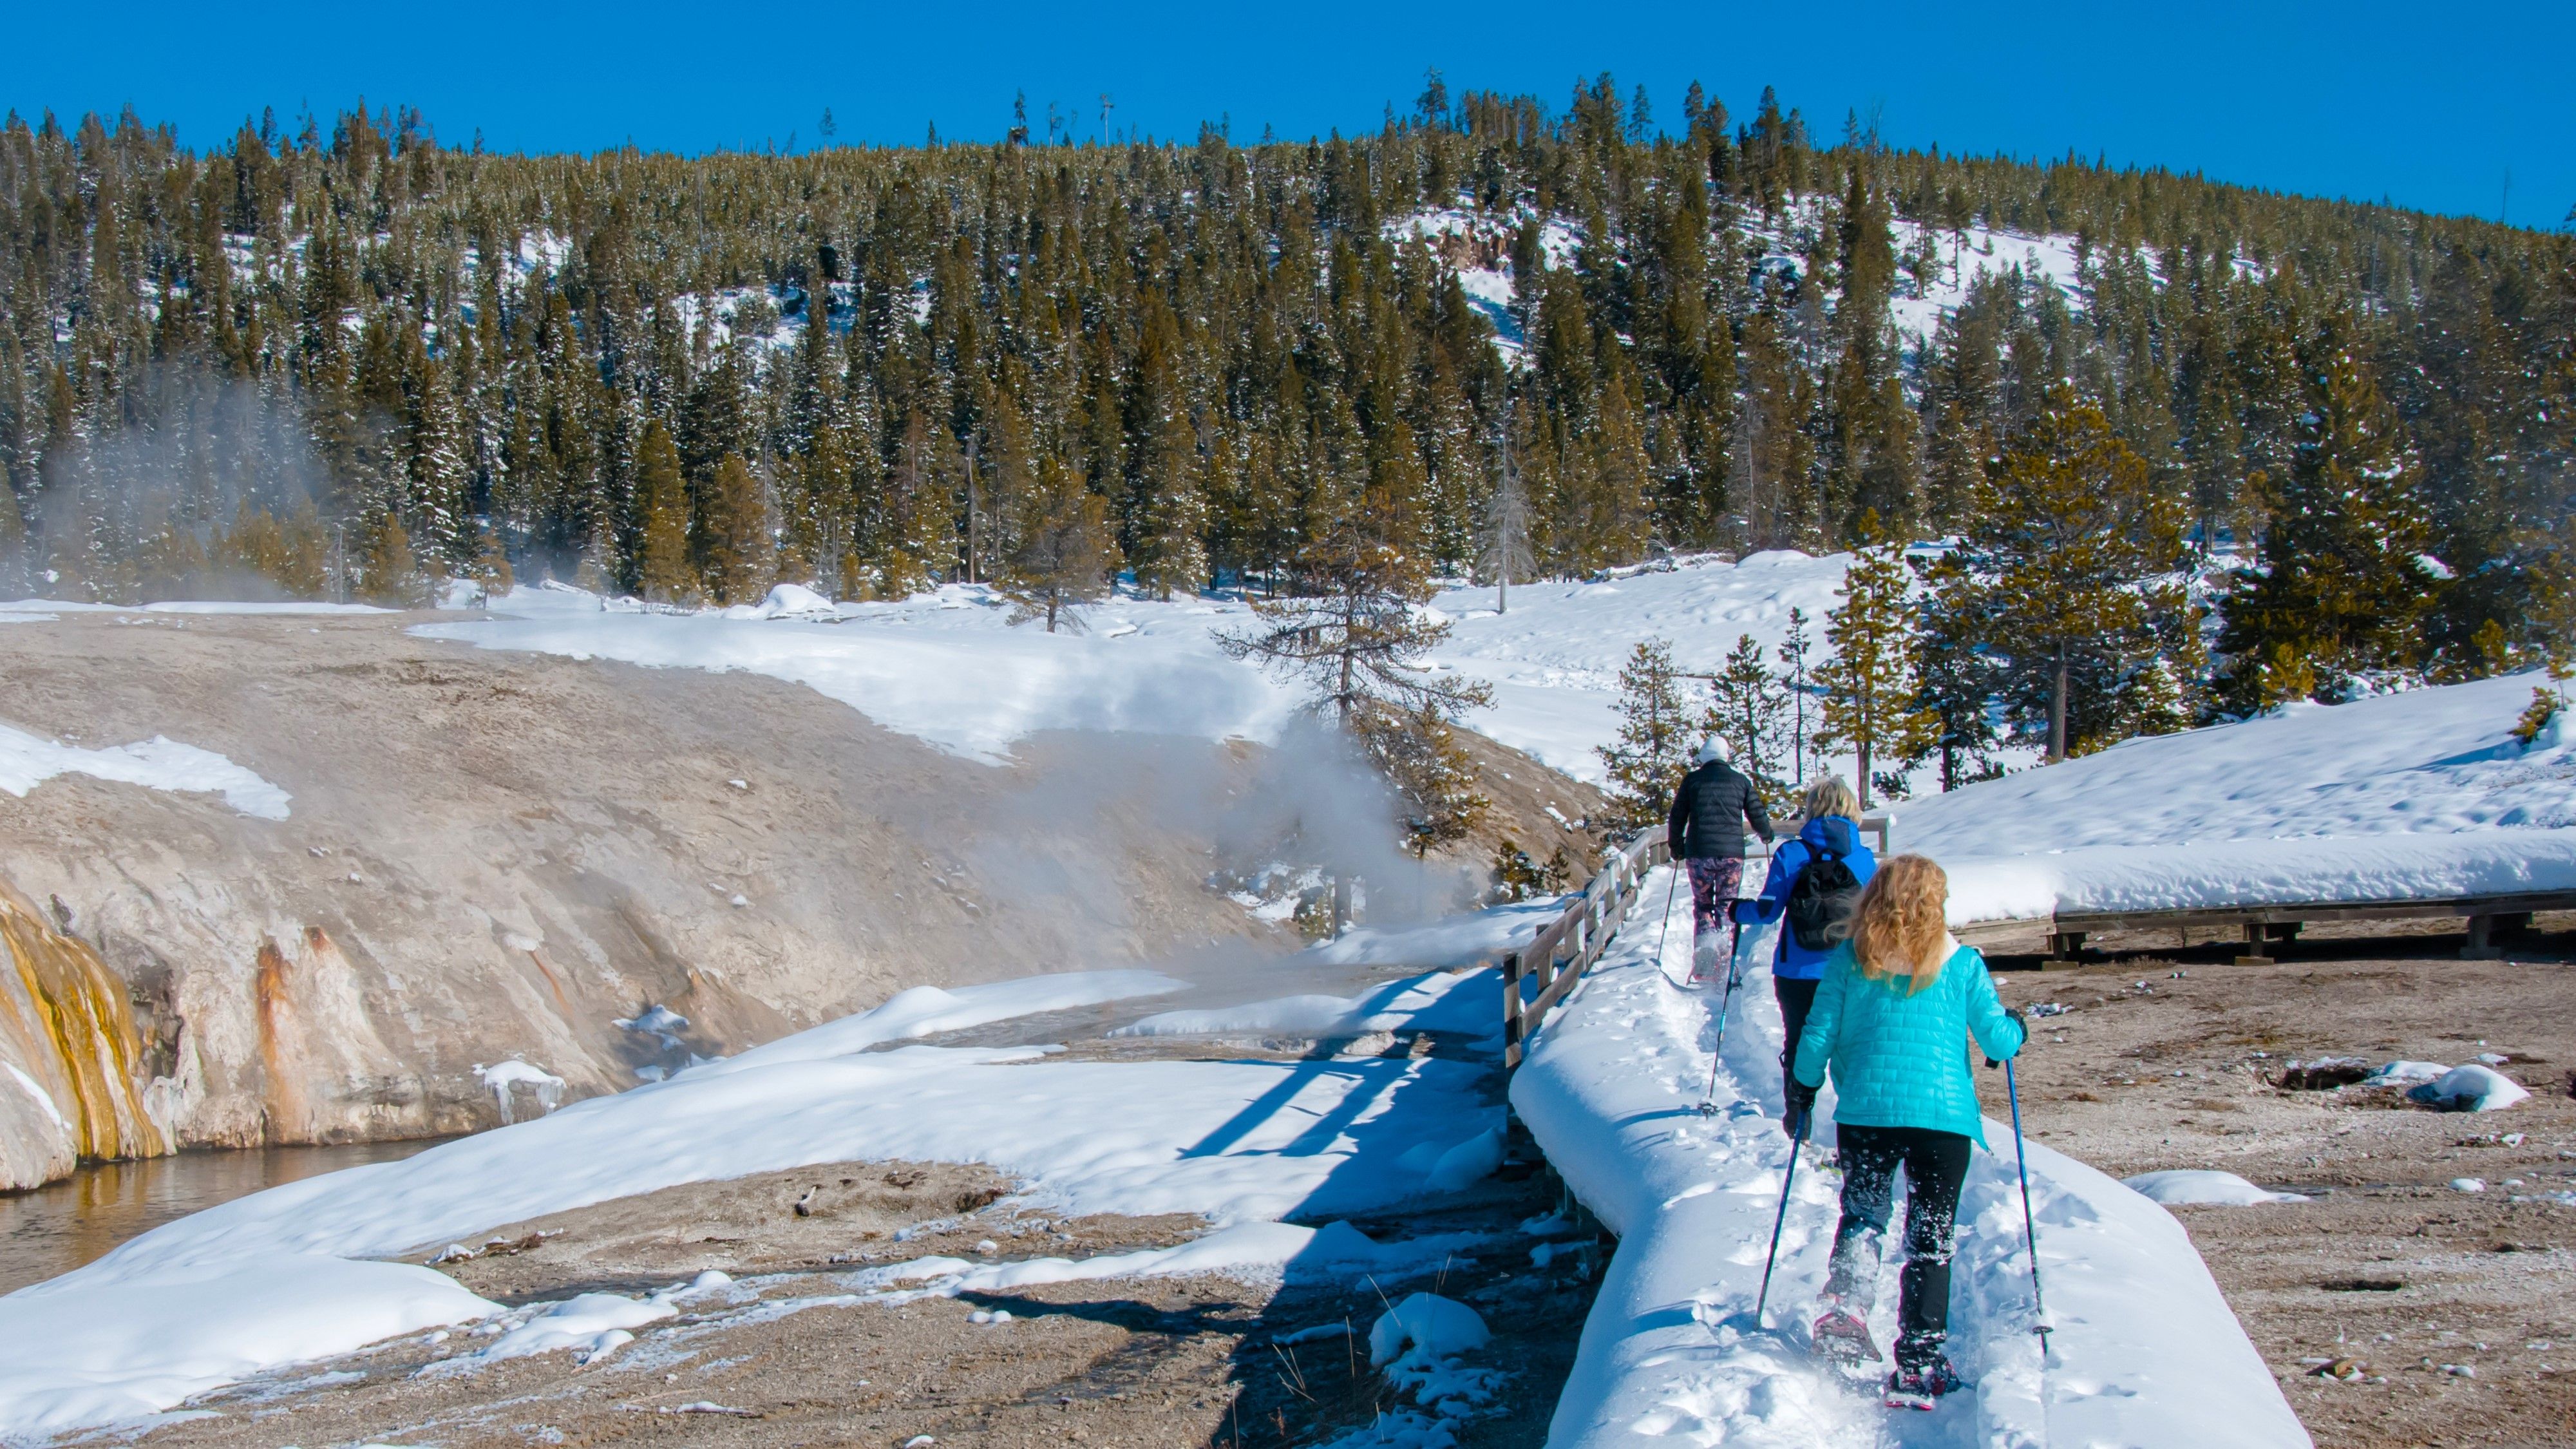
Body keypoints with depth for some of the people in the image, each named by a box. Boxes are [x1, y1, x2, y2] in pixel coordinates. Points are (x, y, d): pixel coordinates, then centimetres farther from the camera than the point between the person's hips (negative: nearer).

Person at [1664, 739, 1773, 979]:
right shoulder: (1741, 781, 6)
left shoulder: (1693, 780, 3)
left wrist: (1676, 847, 22)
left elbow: (1677, 817, 7)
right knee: (1727, 907, 10)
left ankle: (1704, 946, -13)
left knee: (1702, 905, 11)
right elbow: (1757, 815, 10)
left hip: (1699, 853, -1)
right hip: (1732, 853, 1)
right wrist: (1767, 835, 31)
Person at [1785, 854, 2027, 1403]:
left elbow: (1818, 1035, 3)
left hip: (1864, 1111, 1)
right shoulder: (1960, 963, 1)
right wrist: (2016, 1029, 26)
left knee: (1862, 1213, 21)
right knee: (1932, 1237, 7)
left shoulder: (1848, 958, 2)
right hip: (1943, 1115, -1)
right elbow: (1997, 1039, 3)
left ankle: (1845, 1304, -3)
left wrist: (1800, 1097, 16)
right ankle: (1918, 1365, 6)